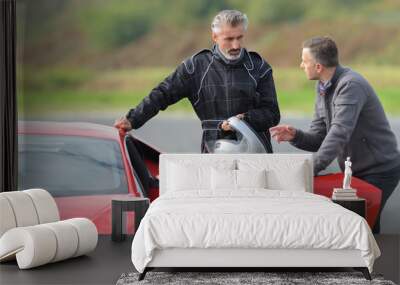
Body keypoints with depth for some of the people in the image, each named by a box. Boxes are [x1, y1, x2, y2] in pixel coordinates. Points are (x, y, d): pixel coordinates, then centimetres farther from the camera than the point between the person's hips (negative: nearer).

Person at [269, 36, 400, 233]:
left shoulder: (350, 85, -23)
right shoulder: (322, 88, 6)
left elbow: (339, 134, -33)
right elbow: (318, 138, 5)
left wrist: (311, 169, -38)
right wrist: (295, 136, -16)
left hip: (378, 171, -8)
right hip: (355, 171, 8)